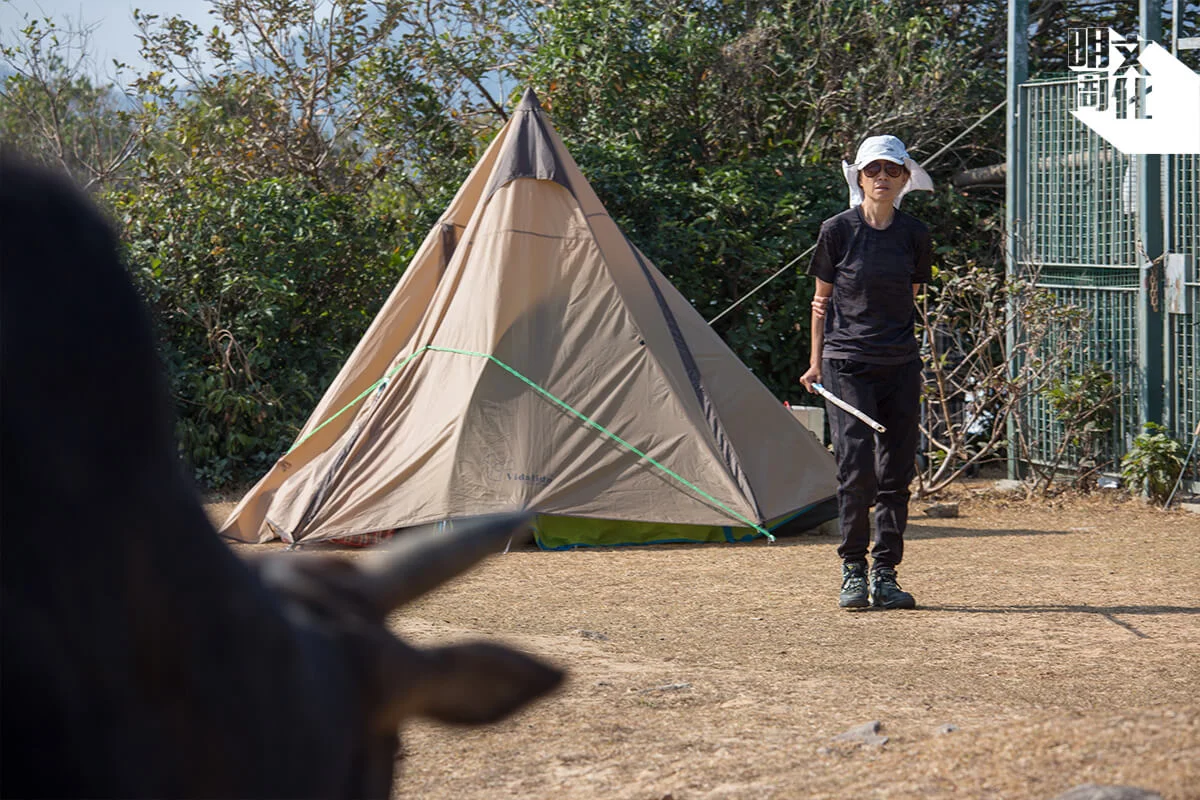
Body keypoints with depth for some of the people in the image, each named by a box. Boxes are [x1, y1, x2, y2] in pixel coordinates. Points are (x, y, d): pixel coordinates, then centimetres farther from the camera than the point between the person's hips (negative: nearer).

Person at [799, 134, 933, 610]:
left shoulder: (915, 235, 4)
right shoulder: (838, 230, -2)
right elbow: (822, 299, 7)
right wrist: (816, 362, 7)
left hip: (901, 366, 3)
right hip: (846, 364, -3)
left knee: (896, 473, 3)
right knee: (856, 469, -11)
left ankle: (885, 576, 11)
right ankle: (853, 572, 1)